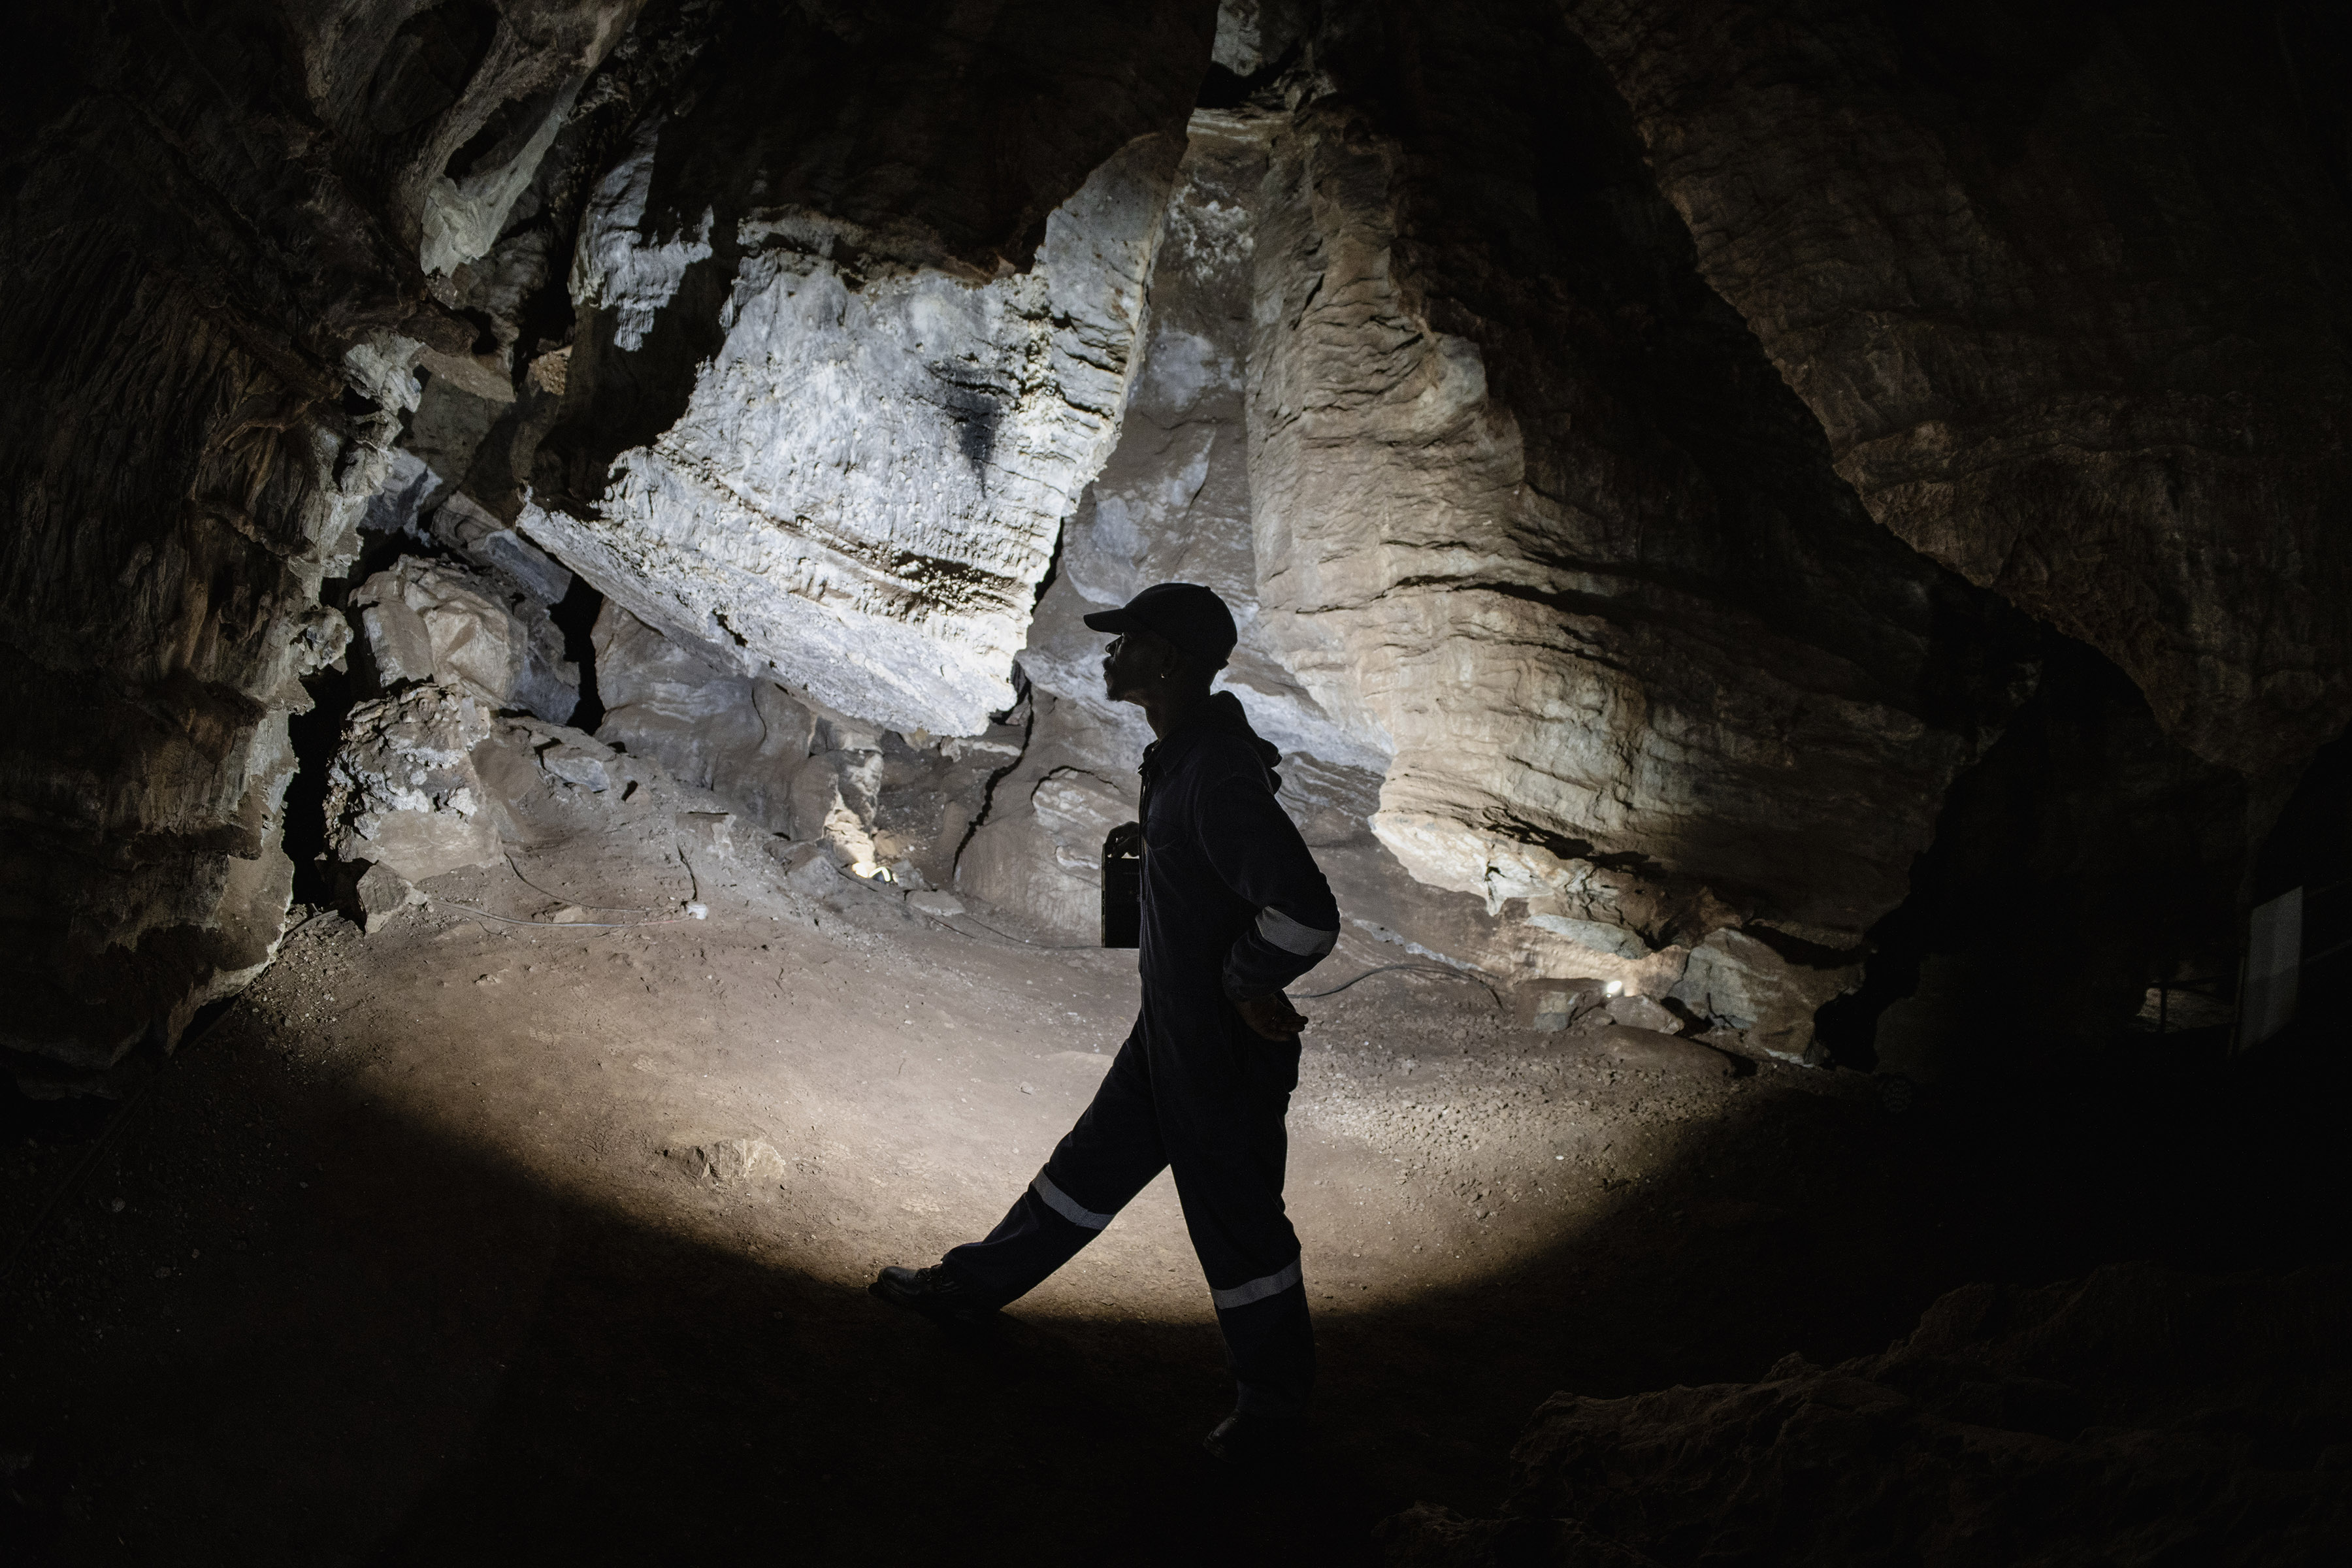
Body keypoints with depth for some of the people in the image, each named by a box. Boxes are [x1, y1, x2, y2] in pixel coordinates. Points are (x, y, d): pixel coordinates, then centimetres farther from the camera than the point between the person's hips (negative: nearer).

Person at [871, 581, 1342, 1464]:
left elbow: (1307, 915, -38)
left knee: (1235, 1221, 8)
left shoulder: (1218, 779, -30)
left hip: (1227, 1053, -9)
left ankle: (1274, 1399, 29)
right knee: (1093, 1166, 24)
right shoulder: (1186, 753, 3)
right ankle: (972, 1287, 42)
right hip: (1169, 1032, 9)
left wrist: (1244, 983, -21)